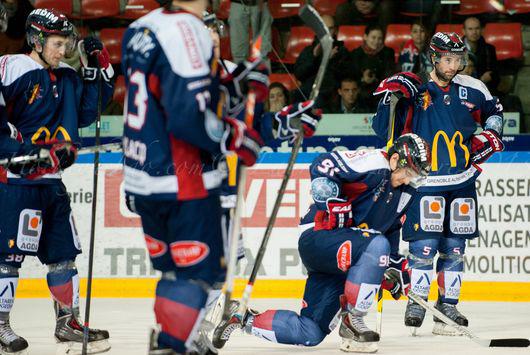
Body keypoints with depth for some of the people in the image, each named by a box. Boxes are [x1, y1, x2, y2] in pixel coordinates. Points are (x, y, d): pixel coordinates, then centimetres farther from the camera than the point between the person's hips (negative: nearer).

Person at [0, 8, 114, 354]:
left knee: (63, 251, 10)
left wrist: (98, 69, 6)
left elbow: (87, 112, 13)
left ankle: (68, 322, 18)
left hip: (50, 178, 8)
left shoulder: (67, 77, 12)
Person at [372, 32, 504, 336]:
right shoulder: (414, 90, -6)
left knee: (454, 248, 8)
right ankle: (416, 303, 4)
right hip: (426, 182, -4)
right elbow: (384, 129, -9)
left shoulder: (472, 89, 4)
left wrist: (491, 135, 7)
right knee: (424, 246, -9)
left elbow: (494, 111, 23)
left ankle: (448, 304, 16)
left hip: (462, 182, 4)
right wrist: (390, 97, -22)